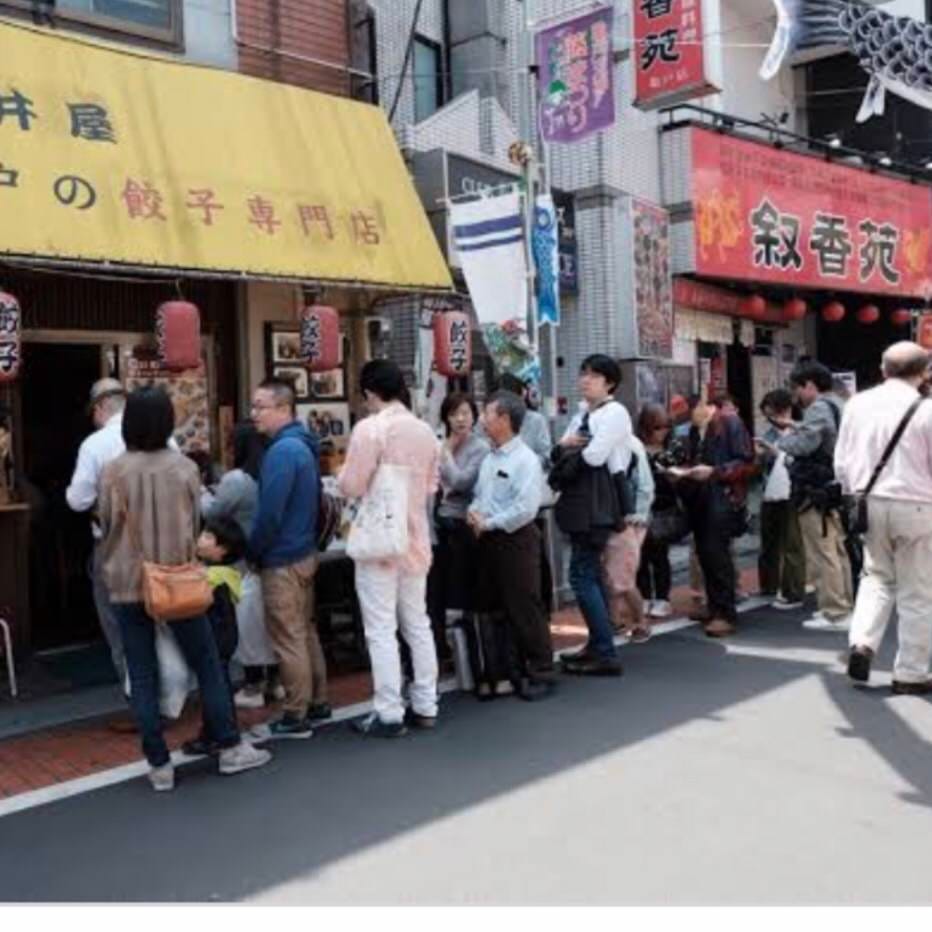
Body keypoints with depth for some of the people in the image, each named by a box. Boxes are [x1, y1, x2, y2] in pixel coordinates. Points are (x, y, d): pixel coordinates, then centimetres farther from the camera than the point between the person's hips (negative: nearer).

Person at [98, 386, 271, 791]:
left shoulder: (113, 472, -8)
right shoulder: (184, 467, -5)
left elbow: (108, 528, 1)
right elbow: (194, 525, 4)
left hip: (129, 585, 0)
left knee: (142, 677, 7)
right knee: (207, 666, 11)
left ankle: (159, 765, 11)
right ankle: (230, 748, 18)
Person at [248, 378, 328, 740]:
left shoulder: (281, 451, -20)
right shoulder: (302, 445, 11)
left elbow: (269, 512, -23)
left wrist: (252, 552, -9)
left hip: (282, 559, -10)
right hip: (304, 551, 10)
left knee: (288, 639, -2)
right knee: (305, 631, 16)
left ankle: (295, 717, 6)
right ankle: (317, 703, 25)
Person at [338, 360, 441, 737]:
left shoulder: (369, 428, -15)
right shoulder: (424, 430, 5)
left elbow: (351, 486, -15)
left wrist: (343, 476, 6)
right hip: (415, 540, 6)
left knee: (381, 630, 0)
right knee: (417, 625, 14)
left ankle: (389, 715, 4)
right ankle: (425, 706, 21)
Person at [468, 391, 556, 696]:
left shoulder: (525, 460, -15)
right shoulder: (489, 459, 12)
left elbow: (525, 508, -22)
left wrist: (488, 523, -16)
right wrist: (474, 511, -3)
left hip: (516, 540, -9)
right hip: (489, 540, 9)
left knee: (525, 609, -2)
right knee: (496, 608, 15)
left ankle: (540, 673, 10)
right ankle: (510, 669, 27)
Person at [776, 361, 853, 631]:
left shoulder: (818, 408, -16)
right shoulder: (835, 405, 16)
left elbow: (803, 445, -24)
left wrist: (780, 441, -6)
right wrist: (795, 427, 17)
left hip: (817, 491, -11)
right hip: (833, 488, 11)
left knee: (823, 554, -7)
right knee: (837, 550, 16)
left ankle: (835, 614, -4)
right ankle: (844, 606, 24)